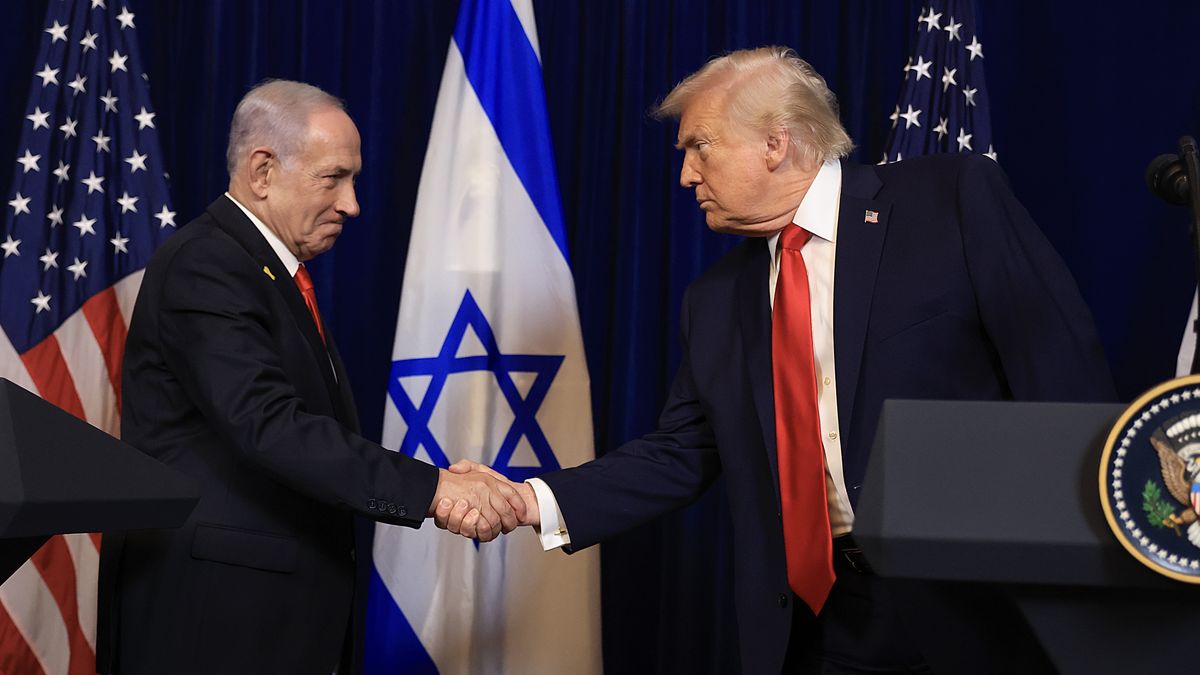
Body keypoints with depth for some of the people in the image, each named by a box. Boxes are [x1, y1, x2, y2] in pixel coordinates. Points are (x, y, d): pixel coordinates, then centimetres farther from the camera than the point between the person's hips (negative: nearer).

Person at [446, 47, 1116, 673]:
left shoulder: (956, 196, -4)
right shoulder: (716, 300, 13)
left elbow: (1064, 371, -9)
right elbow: (680, 456, 11)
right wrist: (534, 500, -3)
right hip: (810, 621, 5)